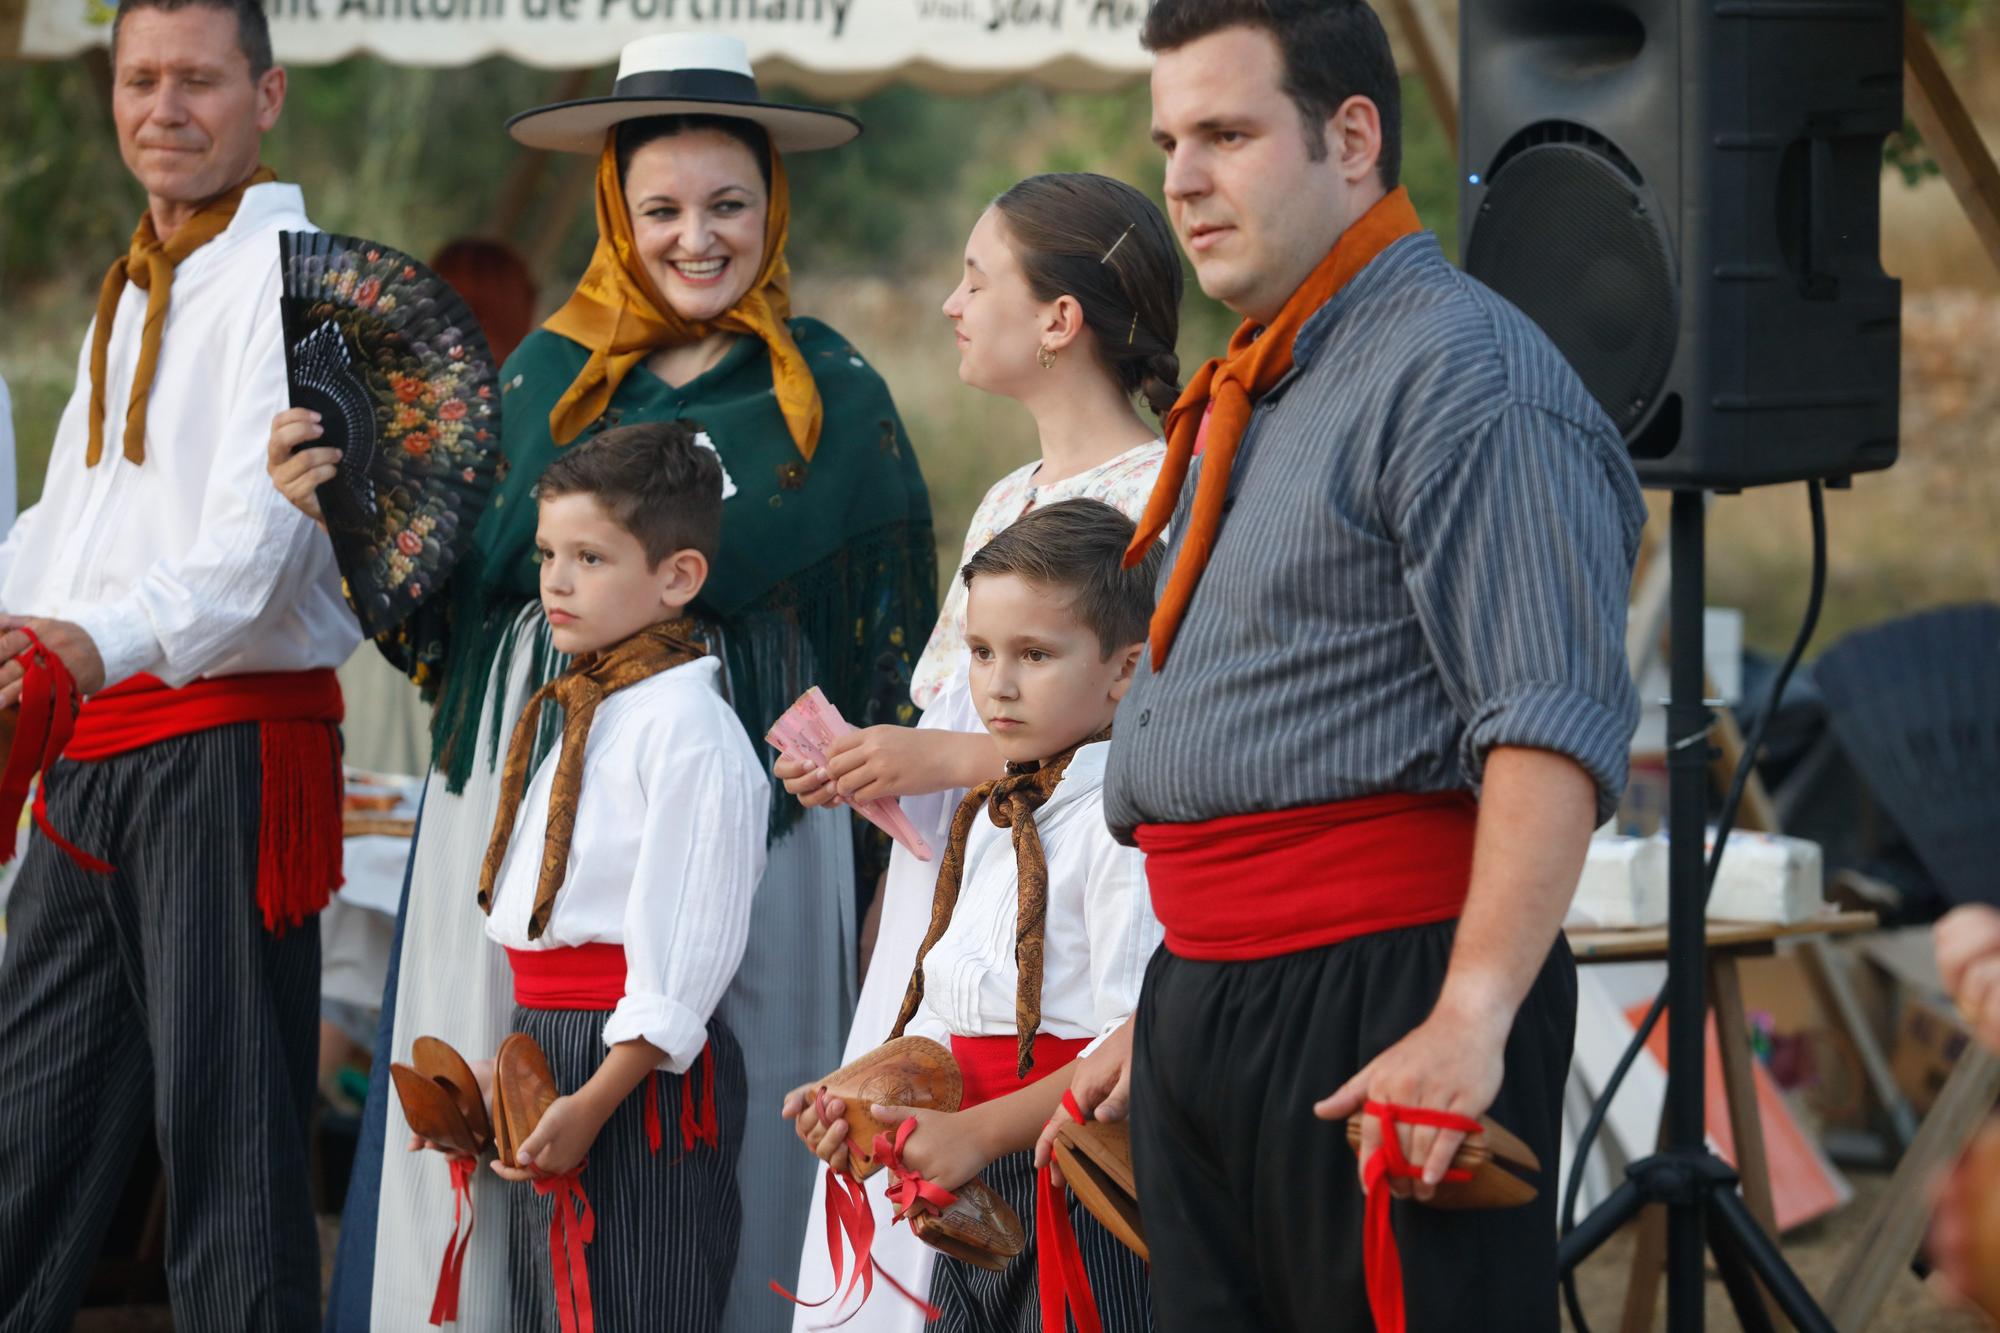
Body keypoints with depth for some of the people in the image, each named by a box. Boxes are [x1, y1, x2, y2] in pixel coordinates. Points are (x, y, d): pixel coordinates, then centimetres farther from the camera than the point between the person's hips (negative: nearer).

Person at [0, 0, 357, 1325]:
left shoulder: (294, 273, -8)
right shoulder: (132, 293, 21)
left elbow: (266, 527, -22)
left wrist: (110, 643, -37)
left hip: (228, 736, -8)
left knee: (225, 1117, -8)